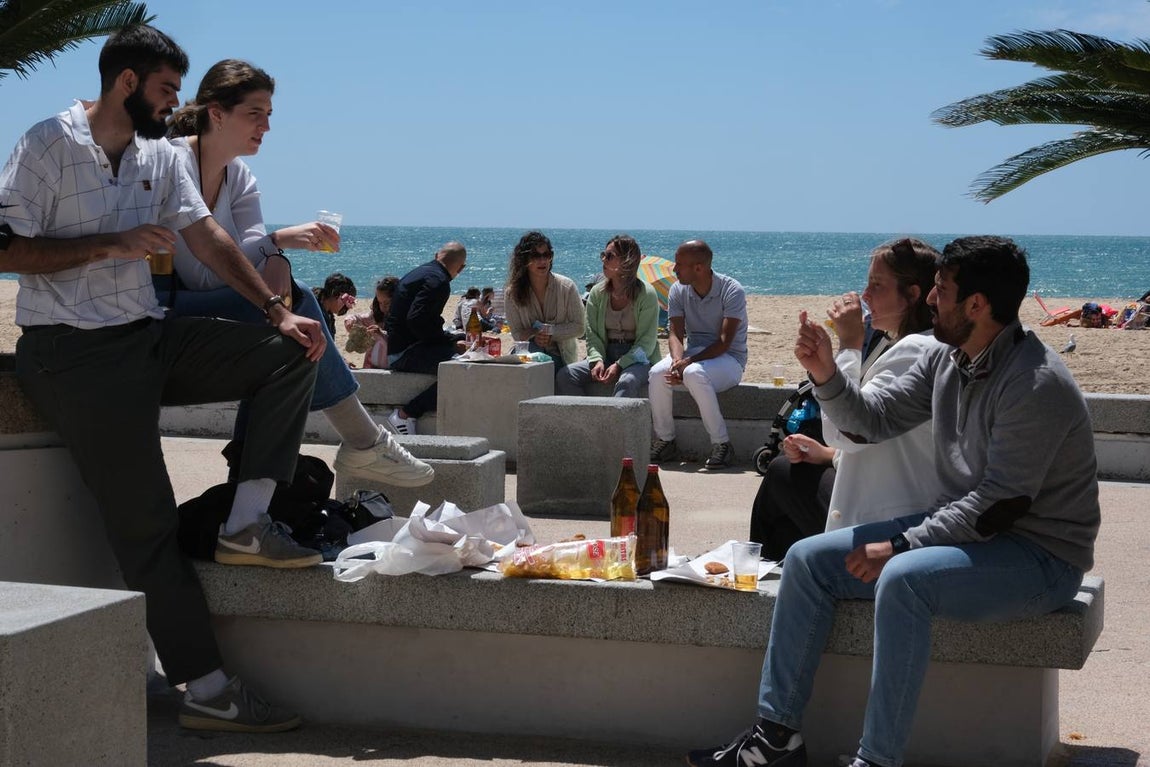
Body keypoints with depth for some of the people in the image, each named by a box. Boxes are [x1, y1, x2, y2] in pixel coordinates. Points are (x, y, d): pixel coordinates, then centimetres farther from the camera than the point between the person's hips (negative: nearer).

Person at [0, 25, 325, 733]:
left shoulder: (161, 156, 15)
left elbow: (207, 236, 10)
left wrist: (277, 309, -2)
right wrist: (111, 244, -16)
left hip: (151, 339, 7)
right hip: (74, 353, -7)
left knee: (290, 353, -8)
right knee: (145, 523, -11)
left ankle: (246, 525, -12)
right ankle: (207, 691, -10)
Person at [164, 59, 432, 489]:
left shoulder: (240, 180, 10)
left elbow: (250, 253, -3)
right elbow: (198, 274, -24)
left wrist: (275, 263, -26)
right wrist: (278, 240, -29)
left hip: (197, 307, 9)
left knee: (289, 297, -13)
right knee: (292, 307, -23)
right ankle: (362, 443, -13)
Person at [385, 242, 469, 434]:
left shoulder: (419, 273, 20)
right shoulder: (438, 281, -13)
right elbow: (416, 320, -24)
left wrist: (455, 339, 22)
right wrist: (452, 342, -15)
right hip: (404, 353, -11)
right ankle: (405, 415, -22)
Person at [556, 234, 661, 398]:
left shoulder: (646, 294, -7)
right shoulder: (597, 292, 7)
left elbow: (646, 342, -10)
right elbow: (592, 334, 5)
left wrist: (619, 365, -21)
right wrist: (597, 360, -16)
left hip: (639, 360, -5)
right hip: (606, 356, 5)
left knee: (627, 382, -39)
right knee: (564, 376, -17)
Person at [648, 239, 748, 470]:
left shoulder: (731, 291, -15)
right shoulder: (678, 291, 2)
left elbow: (724, 341, -22)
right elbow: (676, 334, -5)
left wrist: (689, 362, -32)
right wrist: (678, 361, -27)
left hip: (728, 358, -5)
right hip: (693, 354, 5)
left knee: (694, 374, -38)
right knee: (657, 374, -25)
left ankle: (722, 444, -27)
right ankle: (665, 441, -11)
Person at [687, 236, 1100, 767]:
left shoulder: (1035, 385, -22)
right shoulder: (947, 360, 5)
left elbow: (1001, 502, -24)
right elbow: (875, 418, 11)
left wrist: (900, 545, -23)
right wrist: (825, 376, -7)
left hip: (1038, 557, -9)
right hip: (964, 528, 9)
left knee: (903, 579, -36)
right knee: (807, 559, 1)